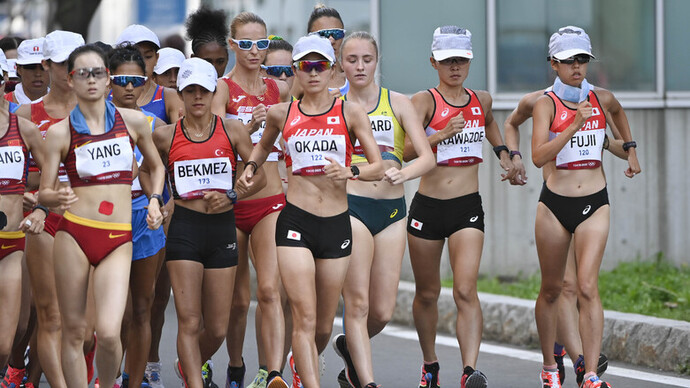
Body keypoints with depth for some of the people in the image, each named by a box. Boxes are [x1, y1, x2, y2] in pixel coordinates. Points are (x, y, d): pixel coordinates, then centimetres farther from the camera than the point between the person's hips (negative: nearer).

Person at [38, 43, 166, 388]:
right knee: (73, 331, 3)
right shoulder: (60, 132, 2)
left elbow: (156, 166, 24)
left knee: (108, 333, -13)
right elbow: (43, 193, 2)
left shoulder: (134, 121, 7)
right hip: (74, 234, 0)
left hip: (118, 241, 0)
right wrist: (58, 198, -20)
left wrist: (154, 199, 7)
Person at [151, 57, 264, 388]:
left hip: (223, 228, 2)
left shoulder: (231, 130, 4)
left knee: (217, 329, 7)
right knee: (189, 321, -10)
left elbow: (259, 175, 5)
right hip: (185, 228, -2)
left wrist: (232, 195, -10)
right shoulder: (165, 136, 3)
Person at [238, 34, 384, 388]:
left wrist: (350, 172, -19)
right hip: (295, 222, -1)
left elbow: (378, 168, -1)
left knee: (323, 326, 12)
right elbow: (264, 145, 28)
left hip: (336, 225, 1)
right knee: (304, 317, -14)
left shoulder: (350, 113, 2)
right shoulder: (281, 114, 6)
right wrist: (251, 166, 11)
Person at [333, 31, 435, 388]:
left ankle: (350, 346, 33)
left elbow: (428, 157, -1)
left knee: (382, 312, 2)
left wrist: (404, 172, -19)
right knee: (358, 303, -11)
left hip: (392, 210, 2)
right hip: (350, 207, -2)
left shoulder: (398, 103, 7)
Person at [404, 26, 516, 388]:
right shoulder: (424, 101, -5)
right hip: (427, 206, -1)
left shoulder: (481, 100, 8)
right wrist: (440, 135, -28)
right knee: (427, 293, 12)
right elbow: (403, 150, -17)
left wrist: (502, 152, 15)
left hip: (467, 208, 1)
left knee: (466, 291, -15)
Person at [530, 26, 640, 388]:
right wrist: (574, 125, -28)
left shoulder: (601, 98, 4)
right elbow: (539, 156, -21)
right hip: (555, 204, -1)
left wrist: (630, 150, 30)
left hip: (594, 204, 1)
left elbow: (619, 112, 30)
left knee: (587, 288, -12)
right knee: (551, 289, 10)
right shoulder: (546, 104, -6)